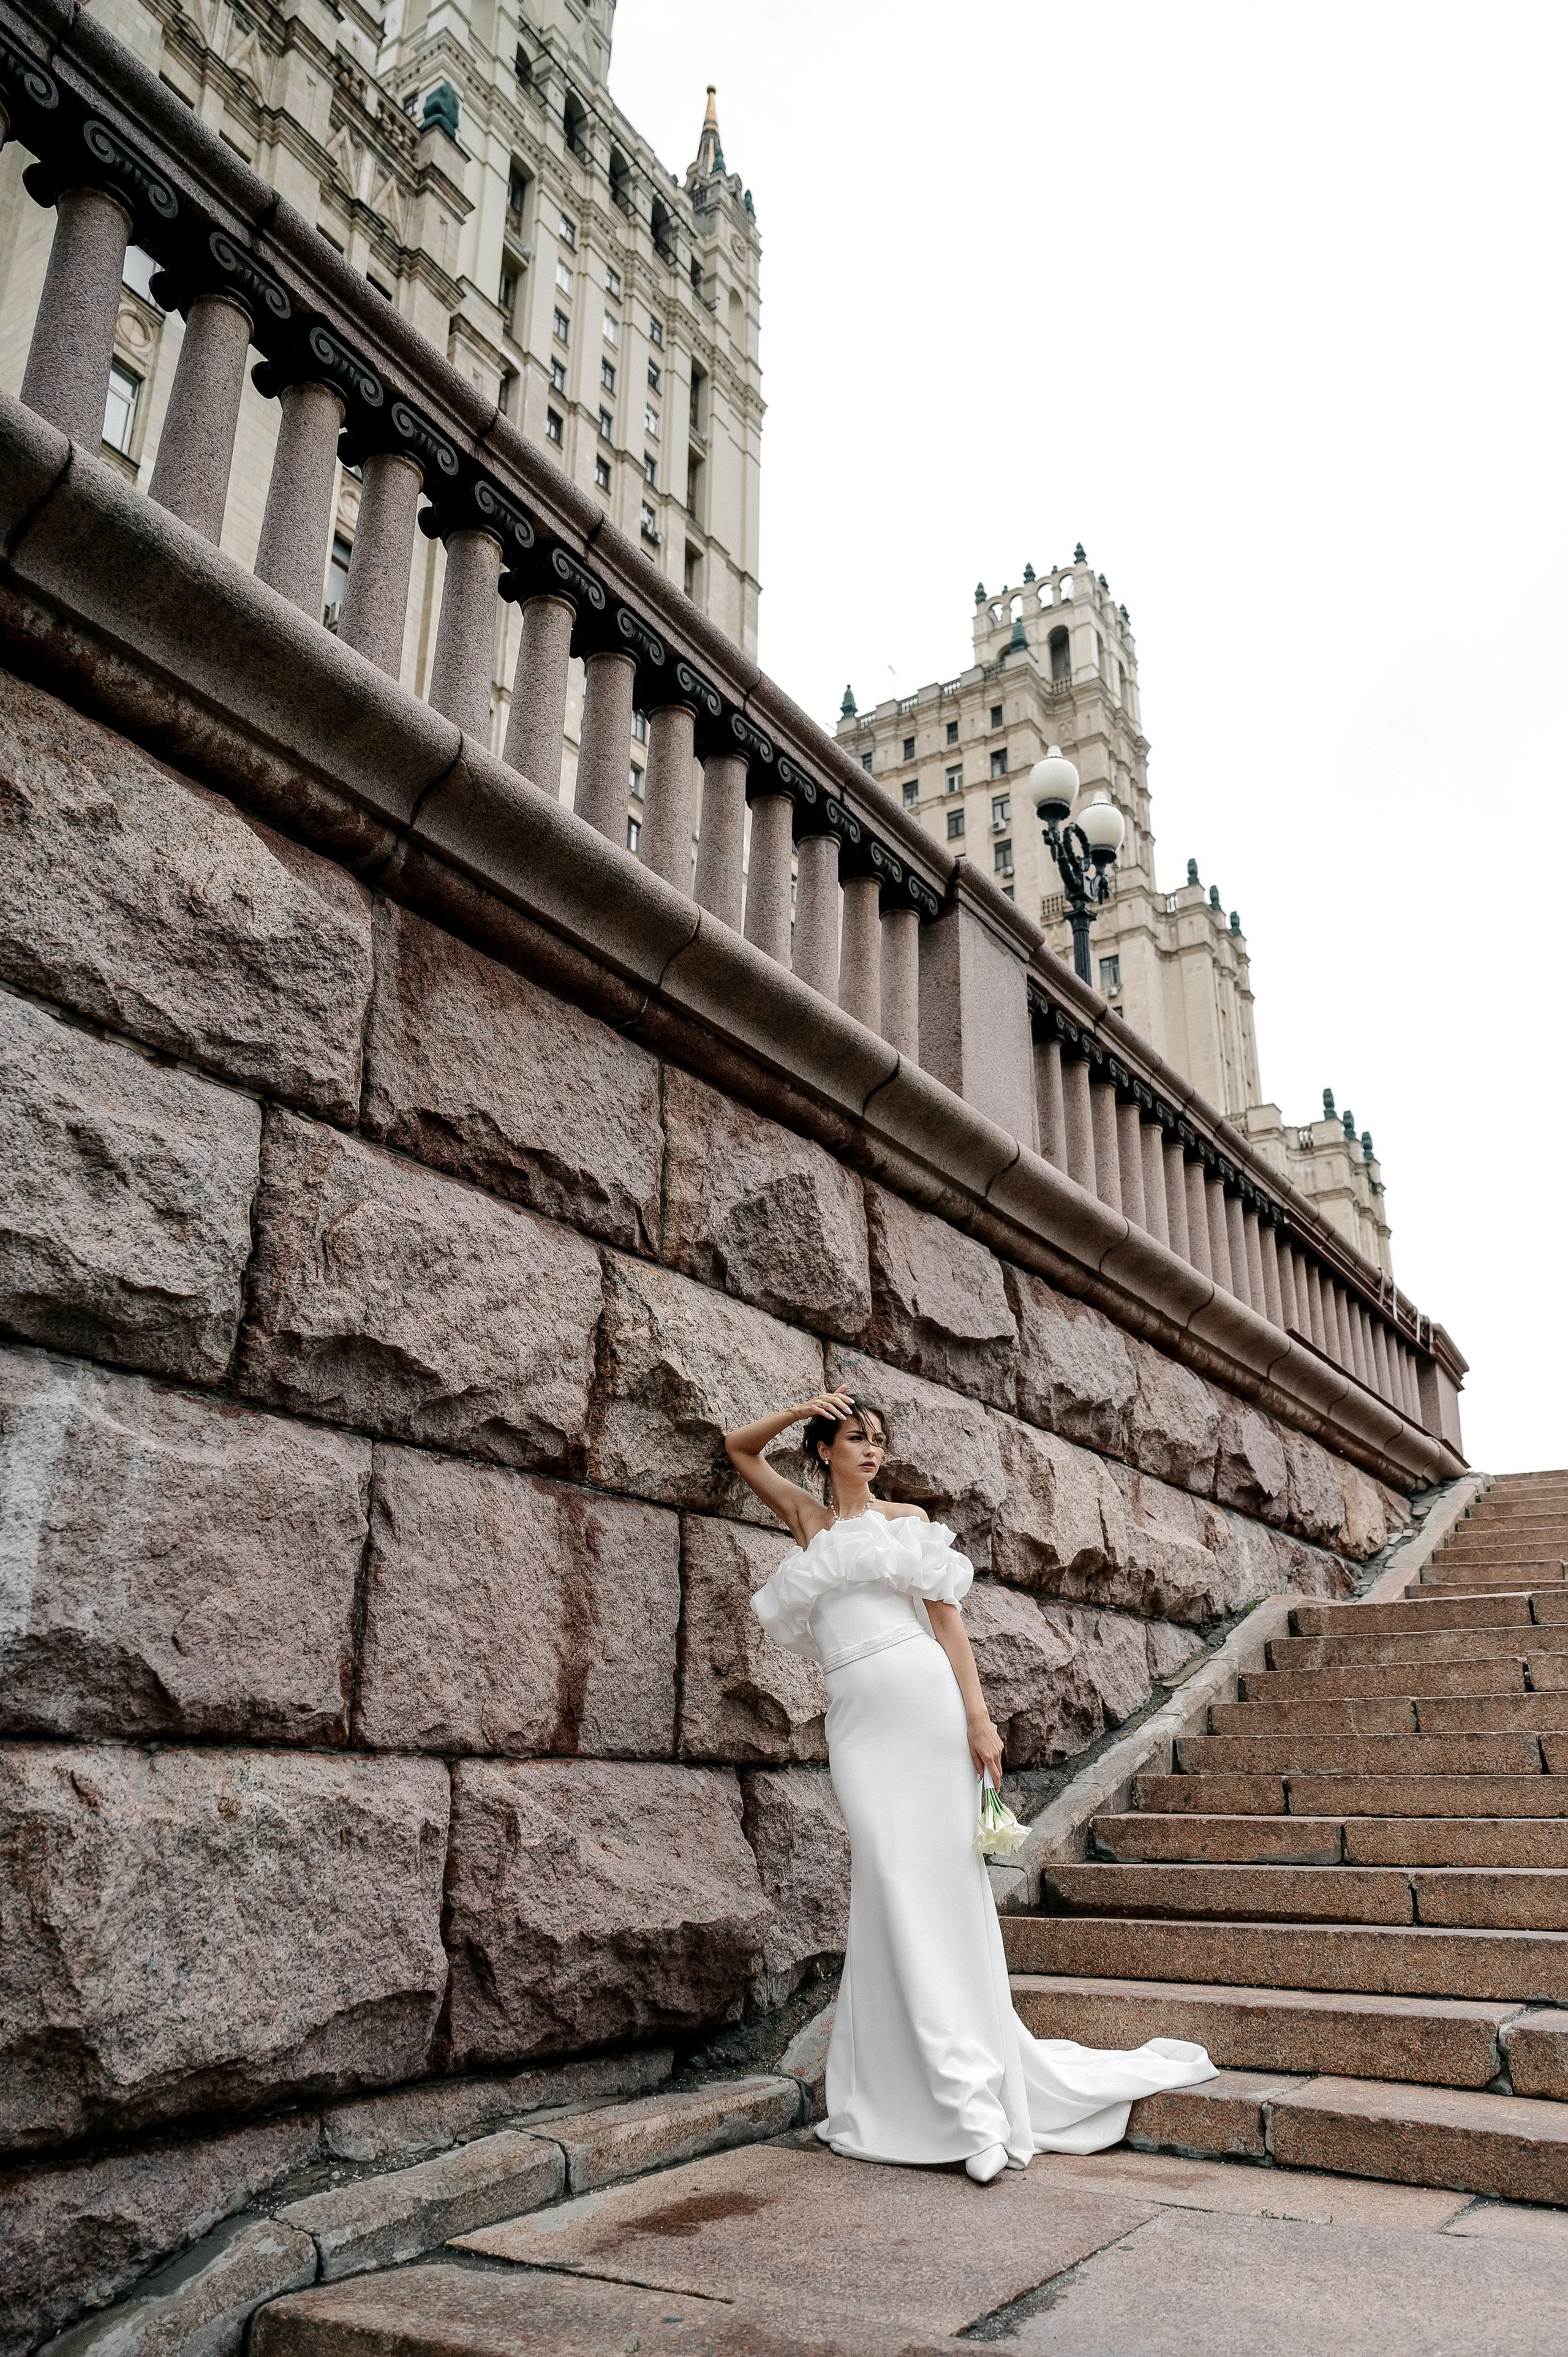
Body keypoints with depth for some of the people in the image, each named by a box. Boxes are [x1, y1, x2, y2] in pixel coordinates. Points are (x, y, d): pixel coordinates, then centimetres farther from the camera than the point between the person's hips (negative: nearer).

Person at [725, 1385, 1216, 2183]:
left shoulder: (907, 1518, 10)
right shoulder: (805, 1517, 16)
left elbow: (947, 1616, 4)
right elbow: (739, 1448, 24)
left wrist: (978, 1717, -6)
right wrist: (802, 1409, 10)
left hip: (922, 1696, -2)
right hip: (855, 1714, 2)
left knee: (942, 1877, -4)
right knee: (888, 1886, -1)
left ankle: (975, 2094, -1)